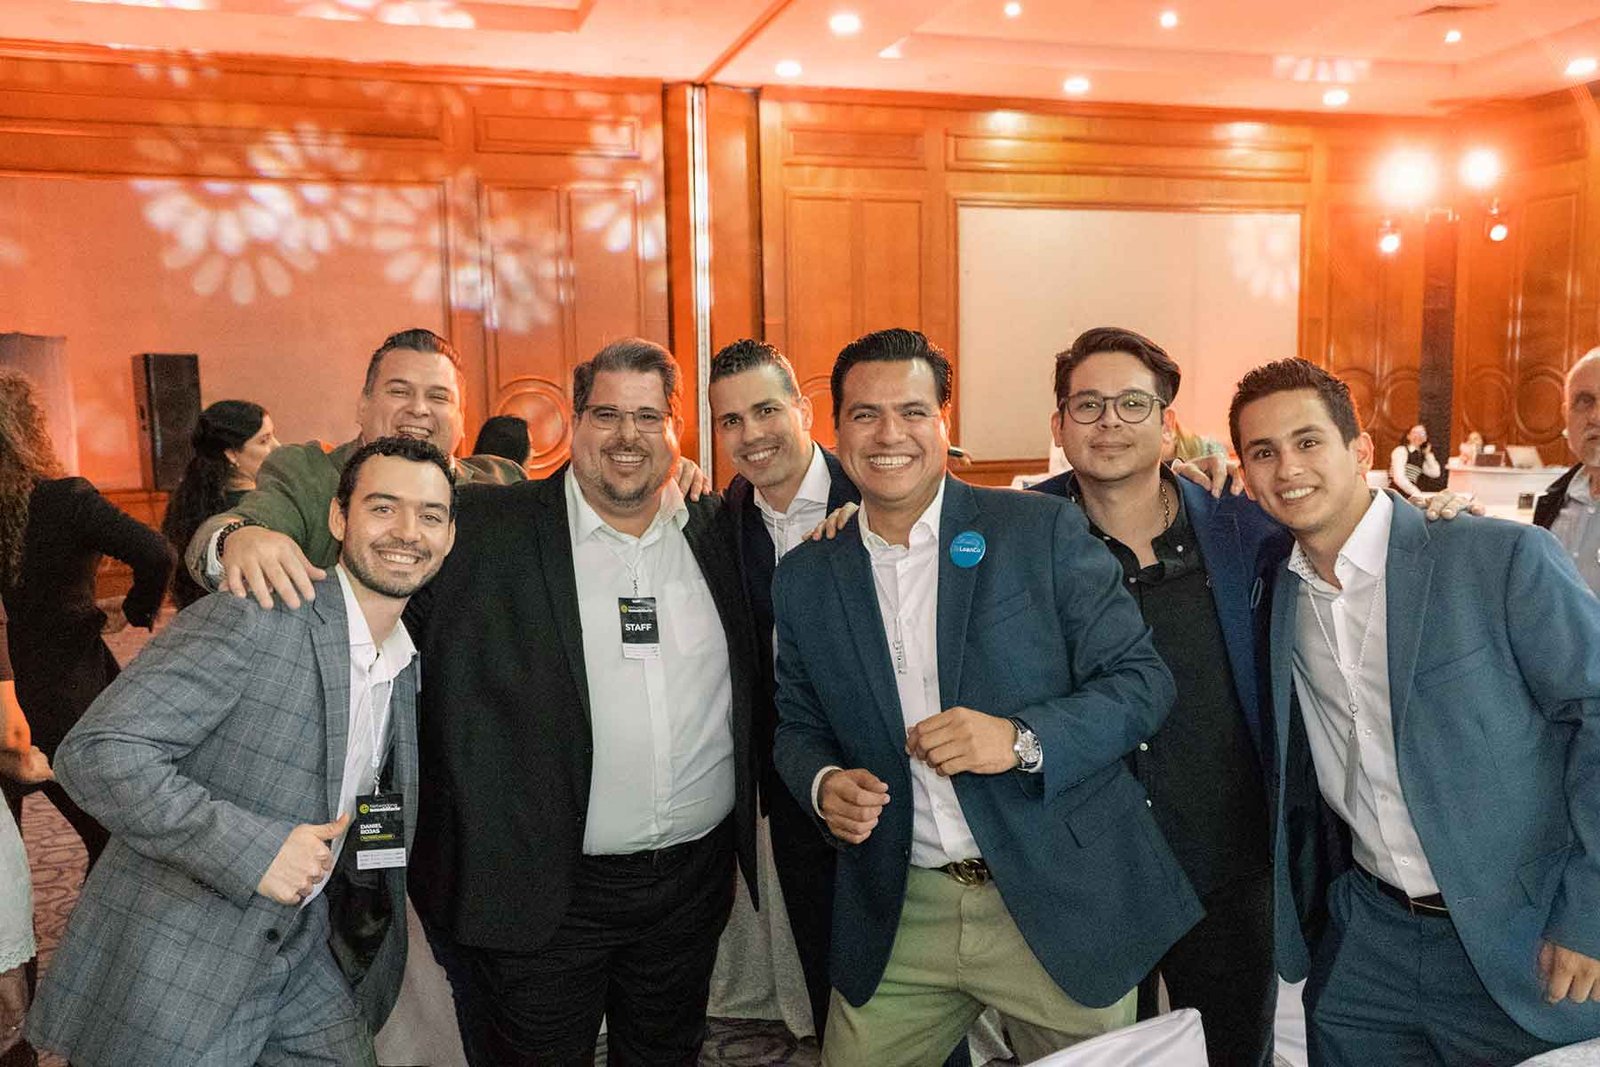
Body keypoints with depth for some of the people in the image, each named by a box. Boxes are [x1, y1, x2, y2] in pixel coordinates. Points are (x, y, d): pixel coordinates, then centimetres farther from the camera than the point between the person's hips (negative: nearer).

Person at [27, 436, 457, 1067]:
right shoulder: (250, 619, -18)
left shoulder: (410, 665, 6)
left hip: (307, 962, 7)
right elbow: (96, 753, -23)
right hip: (177, 969, -6)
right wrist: (250, 847, -28)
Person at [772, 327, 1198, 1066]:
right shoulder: (804, 579, 3)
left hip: (1061, 902, -2)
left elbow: (1142, 680, -8)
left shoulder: (1043, 529, -7)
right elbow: (798, 726, 11)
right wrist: (823, 783, -11)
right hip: (898, 920, 3)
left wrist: (1022, 739, -24)